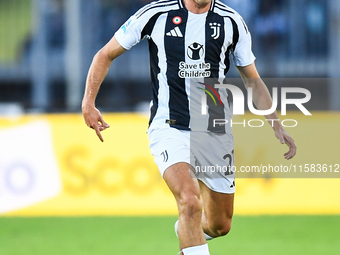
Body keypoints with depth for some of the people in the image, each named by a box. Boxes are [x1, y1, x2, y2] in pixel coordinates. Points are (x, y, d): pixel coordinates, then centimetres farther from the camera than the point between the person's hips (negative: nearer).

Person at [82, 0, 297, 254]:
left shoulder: (232, 22, 2)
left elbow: (253, 81, 13)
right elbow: (106, 55, 4)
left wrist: (277, 126, 4)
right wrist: (88, 102, -7)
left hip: (215, 131, 4)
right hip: (169, 127, -4)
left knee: (220, 226, 10)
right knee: (190, 201, -28)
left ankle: (185, 231, 44)